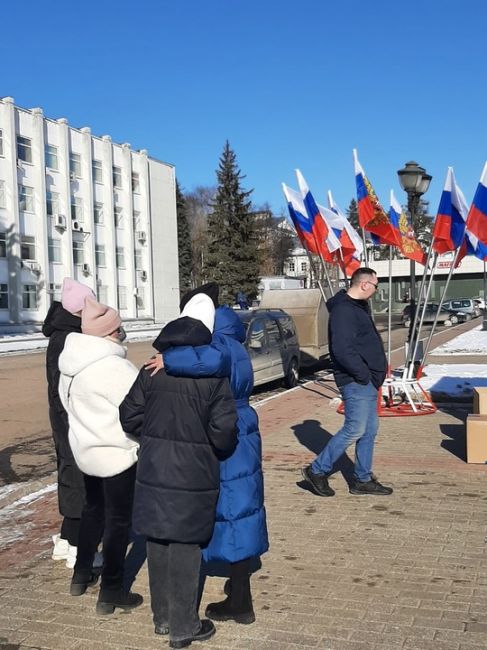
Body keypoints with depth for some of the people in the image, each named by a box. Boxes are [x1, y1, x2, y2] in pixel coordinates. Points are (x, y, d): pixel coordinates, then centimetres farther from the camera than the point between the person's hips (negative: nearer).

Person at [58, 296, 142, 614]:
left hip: (86, 449, 9)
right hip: (117, 452, -8)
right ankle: (111, 592, 11)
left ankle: (82, 574, 36)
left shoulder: (72, 364, 3)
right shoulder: (113, 367, -25)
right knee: (118, 520, 3)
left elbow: (70, 402, 11)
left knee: (94, 509, 24)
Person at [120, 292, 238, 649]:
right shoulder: (213, 375, -13)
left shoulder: (152, 369, 1)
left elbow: (130, 418, 3)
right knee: (185, 548, 6)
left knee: (158, 544, 16)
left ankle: (163, 617, 32)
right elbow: (223, 432, -15)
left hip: (153, 471, 5)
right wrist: (219, 450, 6)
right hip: (193, 475, -4)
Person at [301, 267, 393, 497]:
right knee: (355, 430, -6)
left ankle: (363, 479, 21)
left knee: (369, 430, 13)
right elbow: (342, 349, -25)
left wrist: (375, 374, 13)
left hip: (367, 380, 10)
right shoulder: (343, 310, -17)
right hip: (356, 382, -10)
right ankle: (317, 470, 6)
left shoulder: (359, 307, 16)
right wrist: (362, 374, -18)